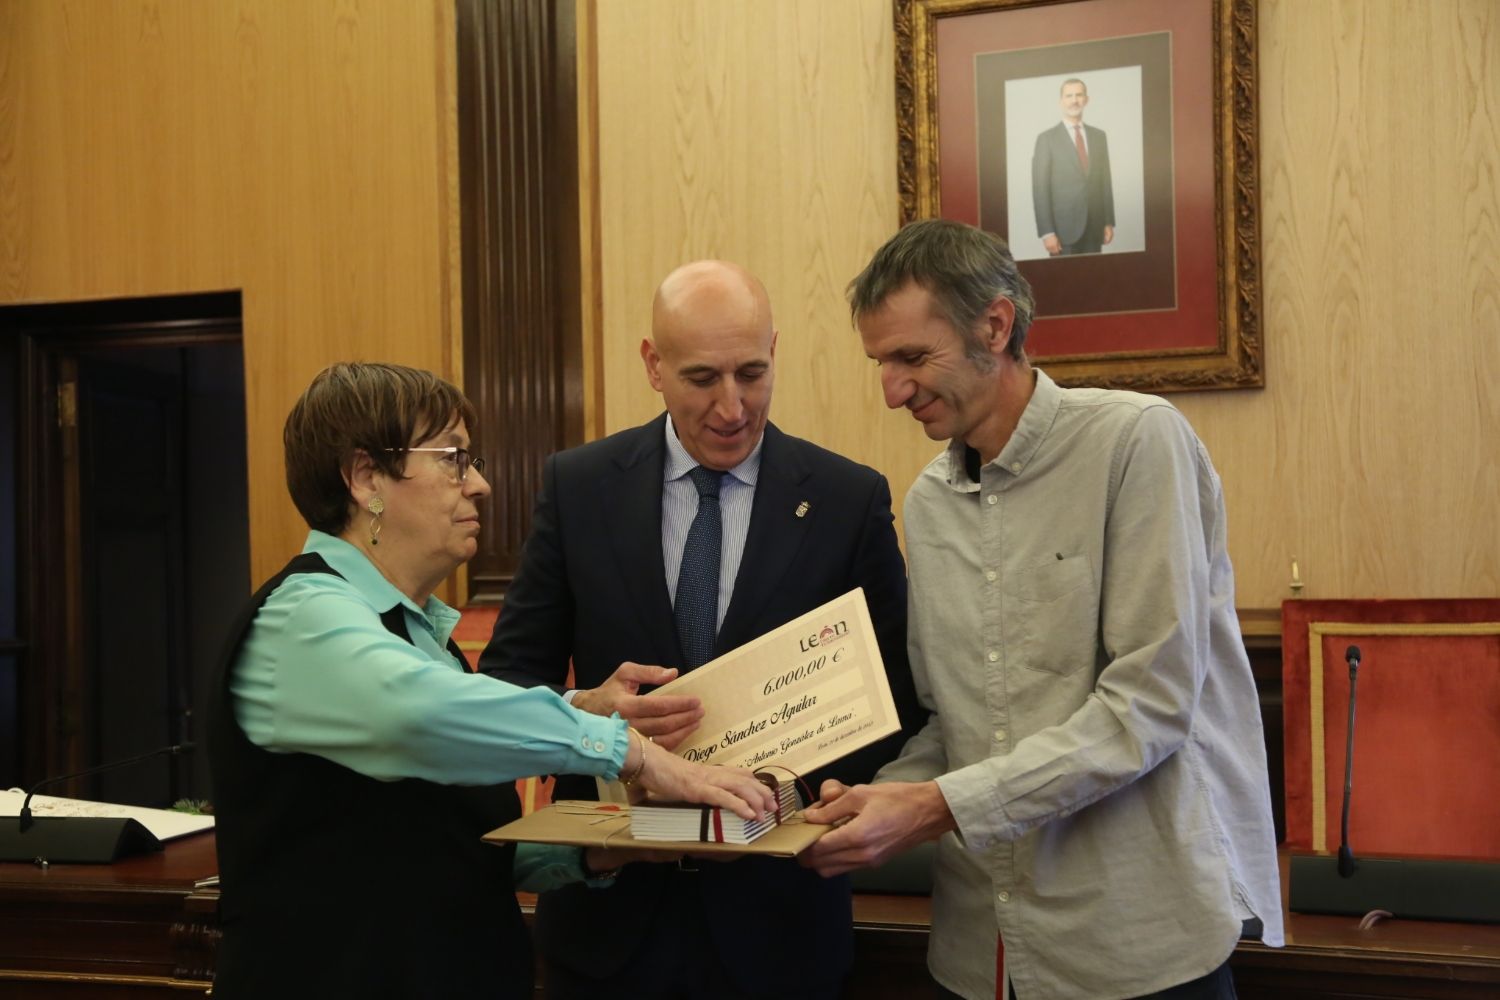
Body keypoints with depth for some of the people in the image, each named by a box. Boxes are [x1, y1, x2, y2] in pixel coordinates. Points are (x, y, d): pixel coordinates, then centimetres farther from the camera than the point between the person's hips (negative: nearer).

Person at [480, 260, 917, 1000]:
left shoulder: (850, 499, -5)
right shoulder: (578, 486, -2)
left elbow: (896, 700, 0)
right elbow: (507, 679, 0)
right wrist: (588, 711, -21)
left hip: (775, 912, 0)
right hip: (609, 906, 1)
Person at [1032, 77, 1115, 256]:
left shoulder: (1099, 136, 12)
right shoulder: (1046, 139, -2)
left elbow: (1105, 181, 13)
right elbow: (1040, 188, -6)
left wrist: (1109, 222, 7)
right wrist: (1047, 232, -13)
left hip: (1094, 228, 4)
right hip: (1064, 228, -4)